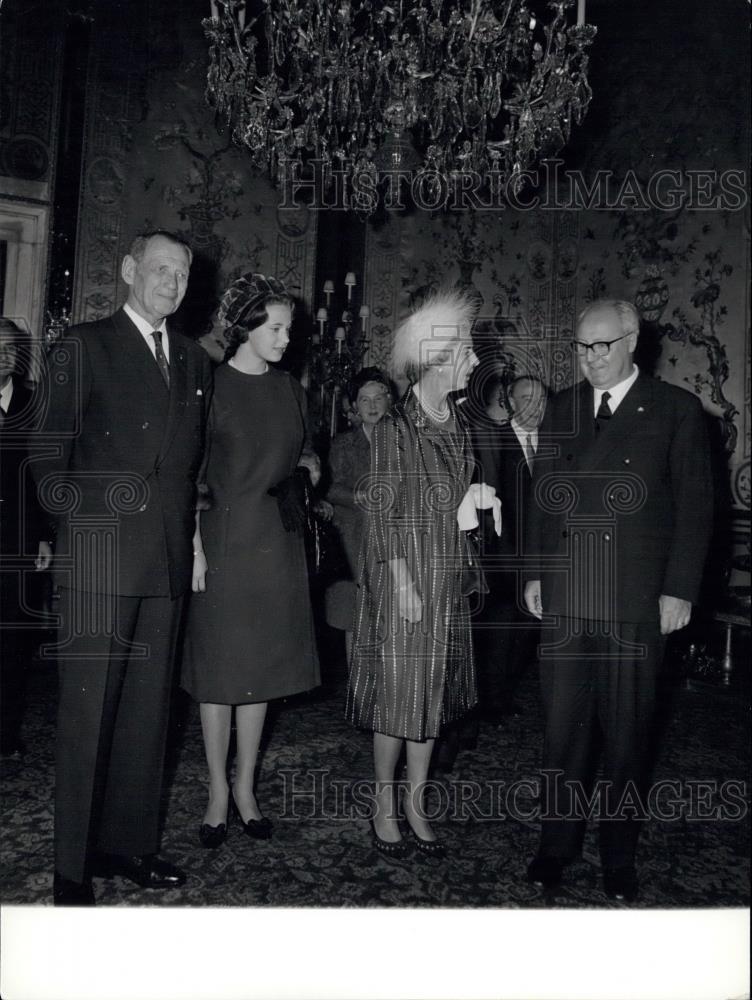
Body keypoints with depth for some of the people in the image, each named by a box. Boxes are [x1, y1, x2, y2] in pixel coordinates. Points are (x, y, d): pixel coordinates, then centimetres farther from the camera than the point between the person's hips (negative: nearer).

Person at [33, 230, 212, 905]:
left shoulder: (196, 361, 16)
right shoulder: (85, 346, 2)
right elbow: (51, 456, -1)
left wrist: (191, 535, 9)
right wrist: (78, 517, -9)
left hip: (169, 562, 5)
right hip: (100, 556, -5)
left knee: (148, 709, 12)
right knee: (87, 710, 1)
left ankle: (130, 842, 27)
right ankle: (72, 865, 16)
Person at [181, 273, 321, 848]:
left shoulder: (290, 390, 10)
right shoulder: (212, 386, -5)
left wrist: (308, 463, -2)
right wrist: (194, 546, -13)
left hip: (279, 542, 4)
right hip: (225, 540, -4)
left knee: (261, 668, 10)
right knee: (219, 668, 4)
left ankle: (246, 786, 23)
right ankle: (219, 790, 19)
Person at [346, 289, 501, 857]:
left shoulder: (459, 426, 10)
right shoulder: (395, 430, -11)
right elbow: (382, 512, -12)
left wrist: (477, 504, 0)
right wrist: (403, 583, -15)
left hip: (448, 582, 7)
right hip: (404, 581, -6)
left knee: (434, 694, 12)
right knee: (397, 693, 2)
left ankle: (416, 801, 26)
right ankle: (385, 804, 21)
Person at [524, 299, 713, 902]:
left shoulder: (676, 410, -1)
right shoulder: (562, 409, 10)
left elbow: (695, 506, -2)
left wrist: (680, 590, -6)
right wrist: (536, 572, 9)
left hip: (637, 602, -2)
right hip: (565, 597, 3)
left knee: (627, 732, 9)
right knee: (563, 727, 9)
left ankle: (619, 855, 27)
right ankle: (558, 842, 26)